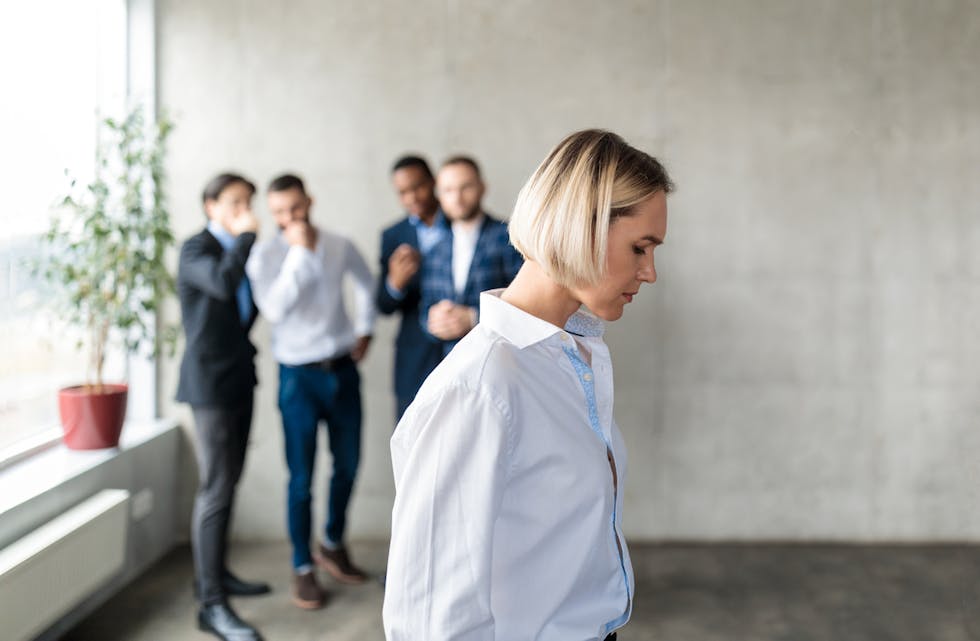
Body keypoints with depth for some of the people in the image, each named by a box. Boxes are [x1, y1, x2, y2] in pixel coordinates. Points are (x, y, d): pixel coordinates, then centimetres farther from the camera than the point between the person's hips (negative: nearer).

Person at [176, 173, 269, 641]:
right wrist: (245, 236, -19)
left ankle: (215, 571, 28)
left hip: (239, 377, 8)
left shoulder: (237, 249, 13)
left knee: (228, 483, 15)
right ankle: (212, 603, -7)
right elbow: (223, 282, -31)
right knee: (216, 489, -10)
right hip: (210, 380, -8)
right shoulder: (195, 250, -10)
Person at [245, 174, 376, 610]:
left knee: (347, 465, 14)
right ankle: (302, 568, 16)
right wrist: (300, 252, -23)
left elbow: (365, 281, 21)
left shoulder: (339, 247, 1)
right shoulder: (265, 255, -9)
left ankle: (333, 546, 35)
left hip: (343, 369, 4)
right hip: (299, 376, -4)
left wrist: (365, 329, 14)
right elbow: (274, 309, -23)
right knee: (301, 477, 1)